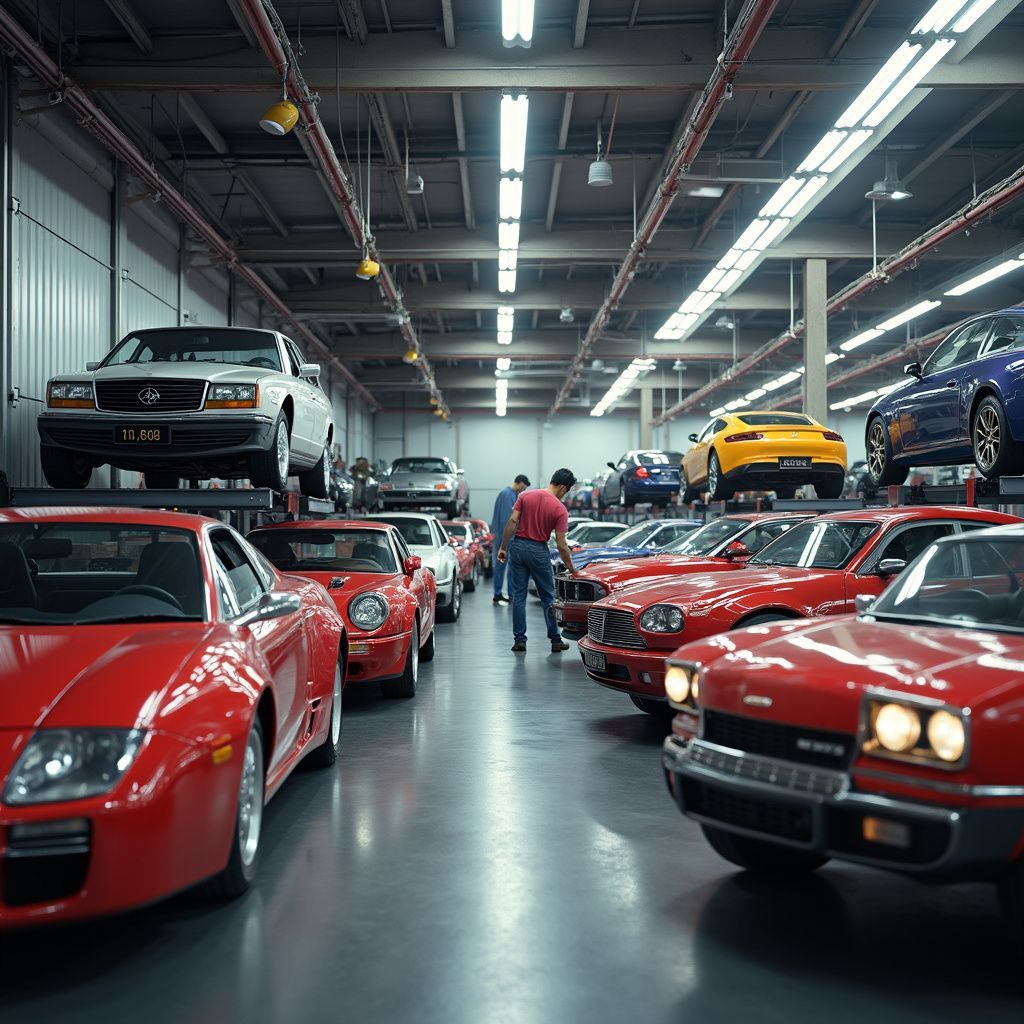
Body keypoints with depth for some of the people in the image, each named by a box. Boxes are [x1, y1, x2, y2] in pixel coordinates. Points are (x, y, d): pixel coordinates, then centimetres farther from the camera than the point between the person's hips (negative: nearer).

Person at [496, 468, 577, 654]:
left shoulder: (525, 496, -1)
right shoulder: (560, 509, -10)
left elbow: (512, 521, -6)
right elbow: (561, 544, -11)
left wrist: (503, 547, 0)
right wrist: (571, 568, -1)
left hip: (517, 547, 3)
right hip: (538, 551, -3)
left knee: (519, 595, 8)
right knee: (548, 597, 9)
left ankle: (519, 640, 7)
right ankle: (555, 640, 13)